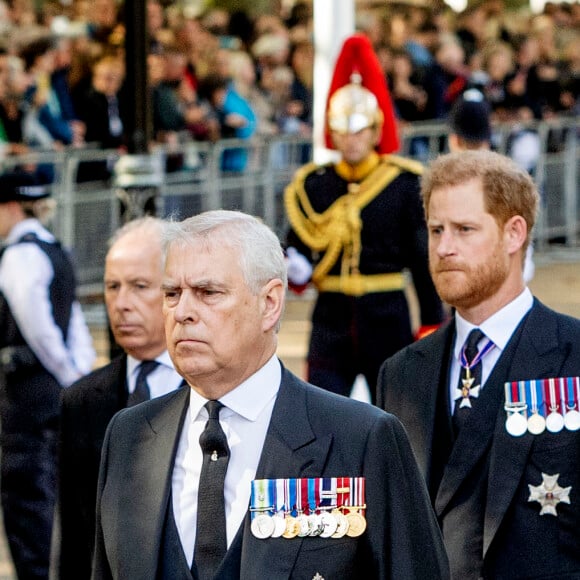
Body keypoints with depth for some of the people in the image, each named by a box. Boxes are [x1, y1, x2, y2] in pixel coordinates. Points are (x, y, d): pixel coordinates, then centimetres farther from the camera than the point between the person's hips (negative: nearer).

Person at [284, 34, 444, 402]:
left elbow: (424, 260, -1)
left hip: (387, 316, -1)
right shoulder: (313, 185, 3)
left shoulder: (404, 184, -3)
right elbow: (300, 249, 6)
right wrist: (293, 270, -18)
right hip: (332, 317, 1)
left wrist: (432, 326, -3)